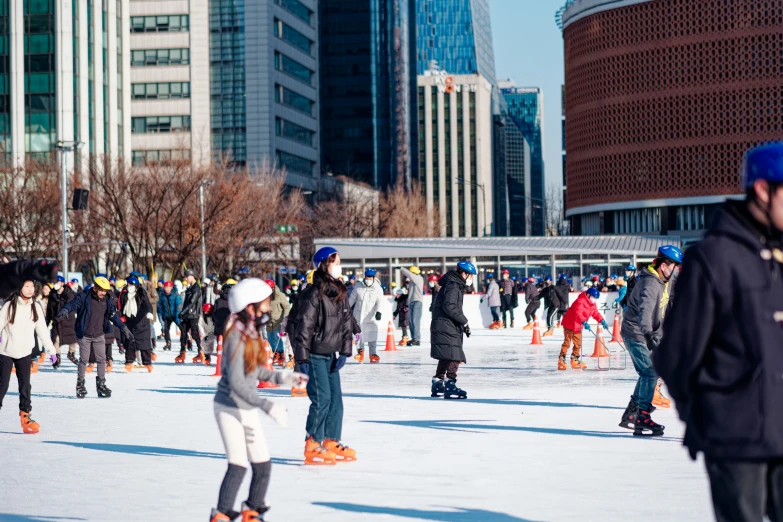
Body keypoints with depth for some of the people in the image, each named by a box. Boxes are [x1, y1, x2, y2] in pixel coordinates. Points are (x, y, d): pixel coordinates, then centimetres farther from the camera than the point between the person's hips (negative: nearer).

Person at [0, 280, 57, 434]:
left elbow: (42, 330, 5)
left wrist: (51, 349, 3)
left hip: (25, 352, 3)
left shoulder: (36, 307, 2)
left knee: (25, 385, 0)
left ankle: (25, 416, 4)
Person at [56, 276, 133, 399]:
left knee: (102, 359, 2)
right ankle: (80, 384, 16)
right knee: (83, 360, 3)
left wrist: (124, 328, 11)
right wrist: (65, 310, -48)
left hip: (99, 336, 4)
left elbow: (114, 316, 11)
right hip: (84, 335, -4)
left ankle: (101, 384, 12)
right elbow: (73, 304, -26)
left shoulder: (107, 301, 2)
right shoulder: (84, 297, -12)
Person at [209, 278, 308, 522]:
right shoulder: (237, 338, -24)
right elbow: (236, 383, -27)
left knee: (263, 464, 12)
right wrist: (268, 407, -29)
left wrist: (281, 377, 5)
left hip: (248, 409, 9)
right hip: (230, 408, -9)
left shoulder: (253, 334, 2)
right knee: (238, 465, -9)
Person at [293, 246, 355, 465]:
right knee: (322, 398, -10)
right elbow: (304, 326, -17)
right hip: (314, 354, -8)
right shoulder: (314, 293, -16)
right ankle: (312, 447, -2)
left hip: (330, 355, 8)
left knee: (336, 398, 9)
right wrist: (302, 358, -17)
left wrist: (344, 352, 4)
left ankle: (332, 442, 19)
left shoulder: (341, 293, 8)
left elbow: (347, 322, 13)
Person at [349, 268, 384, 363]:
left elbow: (379, 302, -19)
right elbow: (352, 298, 8)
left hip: (370, 316, -2)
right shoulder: (358, 287, -3)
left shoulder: (378, 289, -8)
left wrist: (378, 312, -34)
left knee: (372, 334, -7)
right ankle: (361, 351, 18)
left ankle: (373, 354, 0)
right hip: (358, 314, 2)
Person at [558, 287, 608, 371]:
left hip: (578, 326, 9)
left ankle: (575, 361, 19)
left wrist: (602, 321, -4)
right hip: (569, 324, -9)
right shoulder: (580, 301, -25)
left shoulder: (592, 304, 6)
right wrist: (584, 322, -50)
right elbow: (578, 313, -37)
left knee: (578, 343, 9)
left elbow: (595, 313, 10)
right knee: (567, 342, -9)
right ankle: (561, 360, -7)